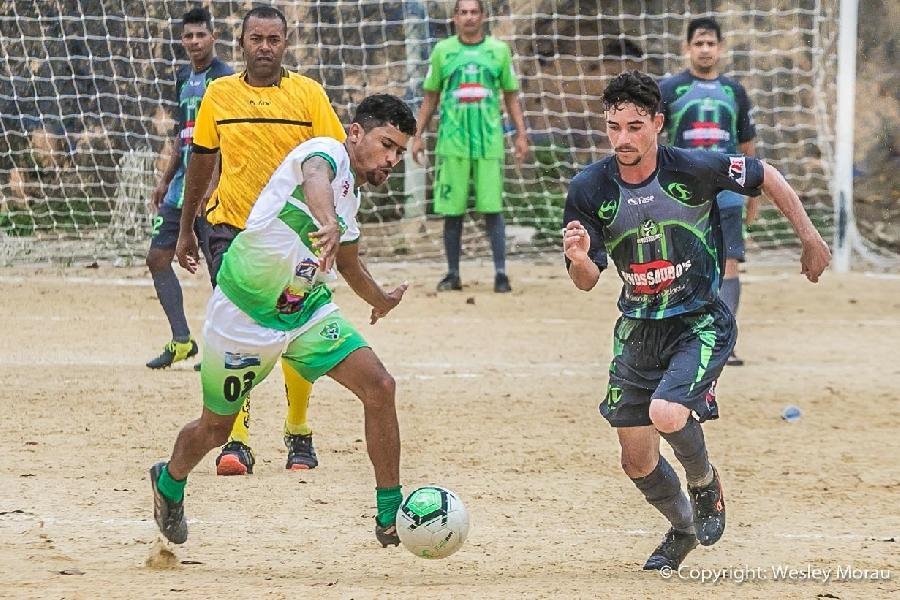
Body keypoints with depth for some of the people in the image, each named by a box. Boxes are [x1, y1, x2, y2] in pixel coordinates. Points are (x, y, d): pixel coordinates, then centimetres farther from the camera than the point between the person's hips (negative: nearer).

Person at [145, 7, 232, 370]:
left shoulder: (224, 79, -10)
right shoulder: (184, 78, 16)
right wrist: (165, 180, 23)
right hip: (182, 185, 9)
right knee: (158, 257, 6)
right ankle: (181, 342, 13)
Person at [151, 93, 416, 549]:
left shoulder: (350, 197, 8)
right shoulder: (328, 153, -17)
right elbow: (314, 178, -44)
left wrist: (380, 300, 47)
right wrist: (327, 223, -67)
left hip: (307, 310, 7)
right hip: (244, 312, -7)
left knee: (379, 386, -14)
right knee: (217, 427, 10)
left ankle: (390, 516, -8)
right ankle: (169, 483, 44)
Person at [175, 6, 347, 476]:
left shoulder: (308, 94, 0)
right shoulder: (219, 94, 5)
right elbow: (201, 162, 14)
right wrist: (186, 229, 16)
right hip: (230, 228, 0)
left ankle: (298, 434, 25)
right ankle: (236, 442, -14)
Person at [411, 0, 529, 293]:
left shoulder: (499, 50, 6)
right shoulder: (443, 51, 6)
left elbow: (511, 96, 10)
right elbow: (431, 97, 11)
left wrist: (521, 134, 2)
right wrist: (418, 135, 5)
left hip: (489, 143, -1)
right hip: (452, 143, 1)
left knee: (493, 209, -4)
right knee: (452, 210, 2)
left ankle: (501, 274, -3)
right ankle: (453, 274, 10)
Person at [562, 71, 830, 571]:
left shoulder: (694, 169, -17)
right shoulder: (589, 188, -11)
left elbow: (766, 177, 1)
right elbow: (586, 281, -7)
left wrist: (810, 239, 6)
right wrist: (580, 259, -31)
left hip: (700, 323, -4)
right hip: (638, 331, 4)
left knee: (666, 414, -28)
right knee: (637, 462, 5)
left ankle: (705, 482, 7)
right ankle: (682, 529, 38)